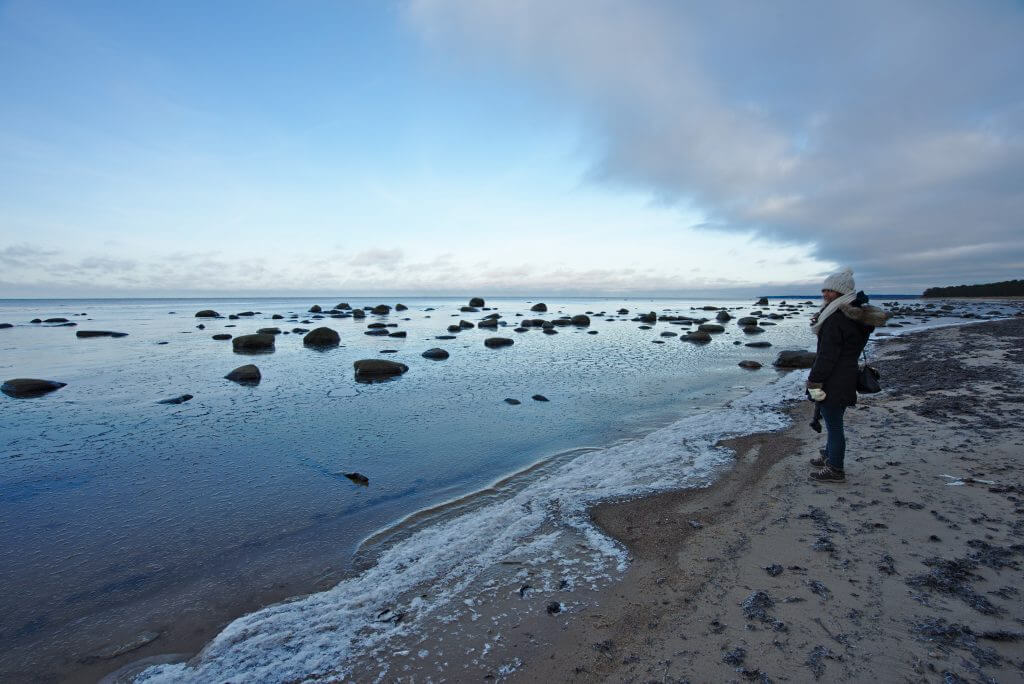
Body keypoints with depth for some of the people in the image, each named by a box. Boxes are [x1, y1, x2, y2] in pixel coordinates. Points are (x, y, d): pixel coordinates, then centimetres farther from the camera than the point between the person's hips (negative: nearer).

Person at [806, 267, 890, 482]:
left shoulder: (836, 319, -21)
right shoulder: (856, 315, 10)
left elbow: (827, 355, -23)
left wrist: (815, 382, -17)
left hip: (833, 382, -10)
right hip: (846, 378, 10)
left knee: (833, 423, 1)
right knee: (833, 421, 23)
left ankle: (835, 469, 13)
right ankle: (829, 457, 38)